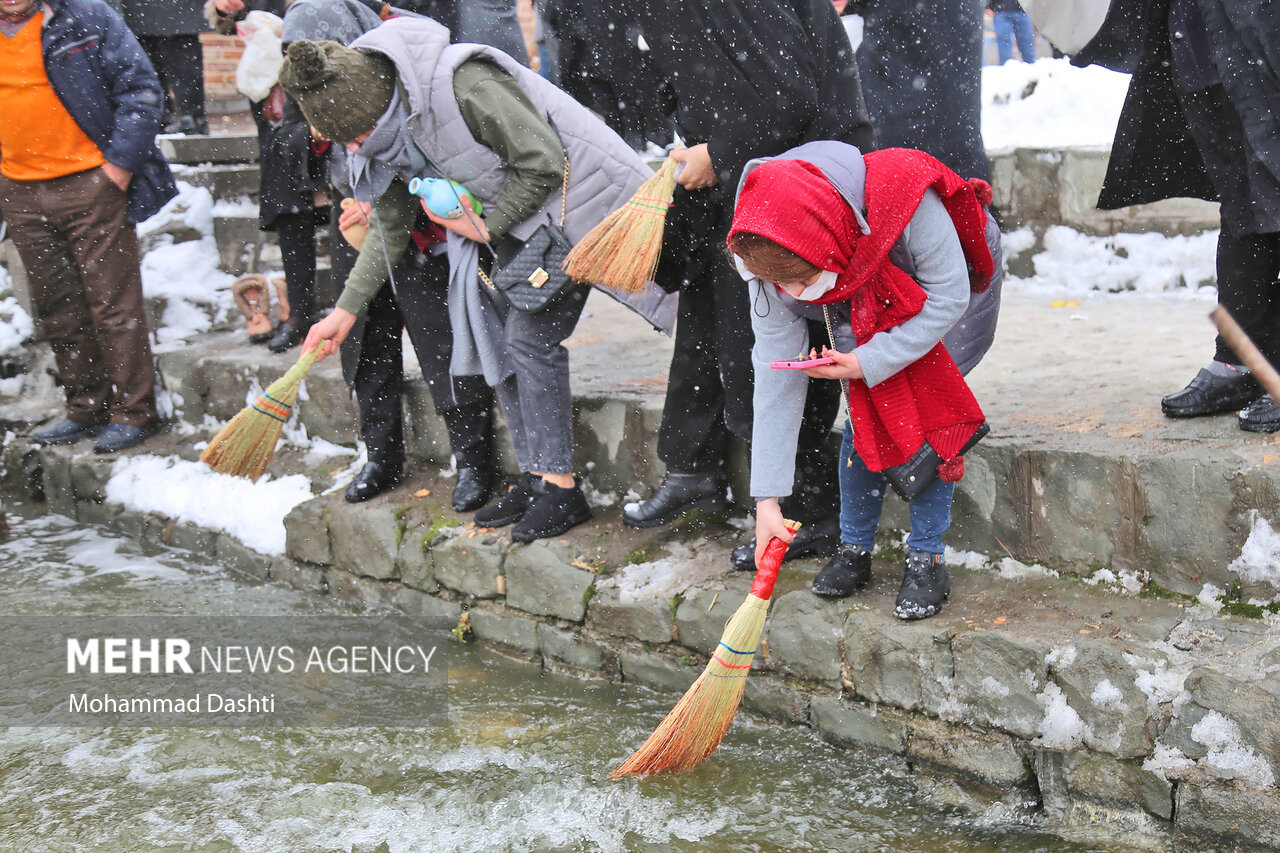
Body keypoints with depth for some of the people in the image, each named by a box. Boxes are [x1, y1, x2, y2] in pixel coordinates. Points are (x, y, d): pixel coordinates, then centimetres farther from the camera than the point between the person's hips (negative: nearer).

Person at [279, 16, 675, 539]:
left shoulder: (463, 83, -32)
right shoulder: (382, 131, -4)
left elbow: (544, 164, -25)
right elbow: (390, 229, 10)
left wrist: (487, 226, -16)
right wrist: (346, 310, 9)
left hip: (571, 201, -9)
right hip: (511, 223, 9)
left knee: (530, 339, -14)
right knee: (499, 341, 5)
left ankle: (561, 489, -5)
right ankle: (536, 478, 15)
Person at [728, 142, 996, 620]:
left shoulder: (905, 202, -44)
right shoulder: (771, 260, -29)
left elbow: (948, 297, -30)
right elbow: (777, 374, -23)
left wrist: (869, 363, -36)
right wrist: (767, 497, -24)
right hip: (861, 316, 3)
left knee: (928, 410, -19)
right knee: (864, 414, -13)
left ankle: (927, 559, -7)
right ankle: (854, 550, 5)